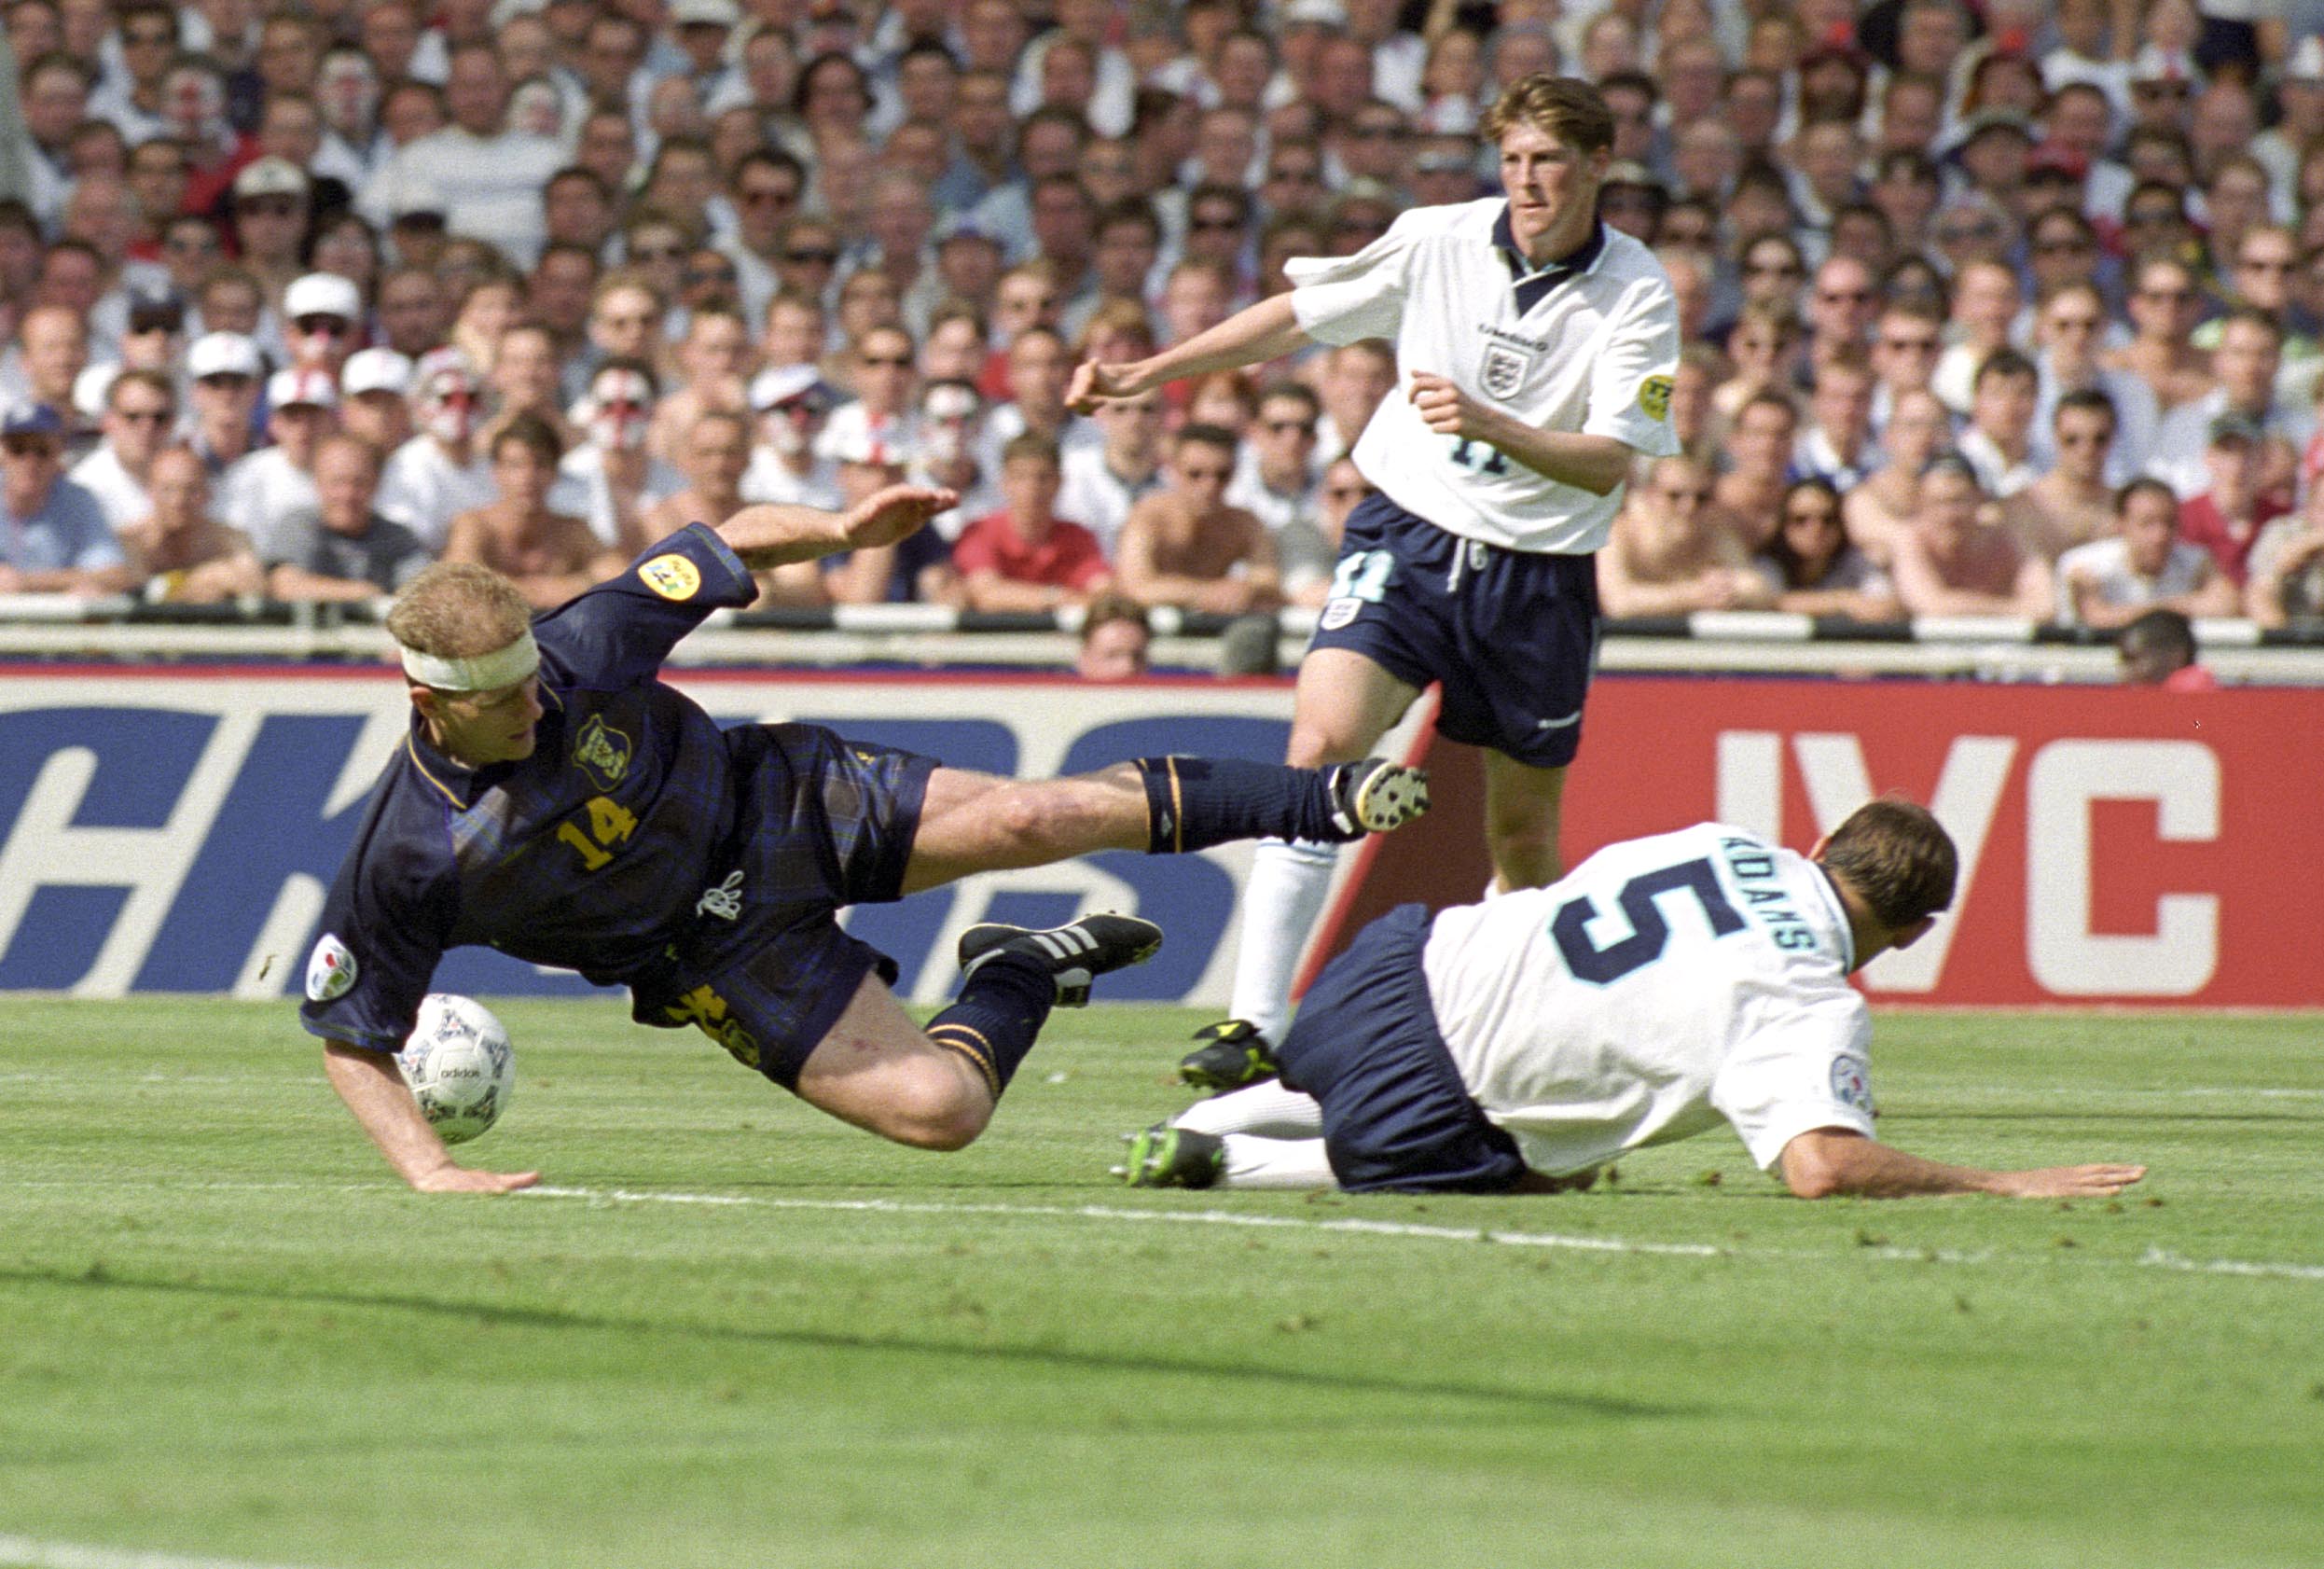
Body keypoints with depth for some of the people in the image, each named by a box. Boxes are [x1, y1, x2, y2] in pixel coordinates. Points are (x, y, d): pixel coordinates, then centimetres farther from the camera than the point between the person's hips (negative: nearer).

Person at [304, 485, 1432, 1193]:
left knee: (1040, 818, -13)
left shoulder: (579, 649, -20)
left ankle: (1321, 800, 6)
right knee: (939, 1108, -17)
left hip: (776, 806, 1)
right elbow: (347, 1034, -12)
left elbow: (726, 546, -5)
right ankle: (1017, 984, 17)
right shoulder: (406, 860, -24)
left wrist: (840, 531, -21)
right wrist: (428, 1171, -23)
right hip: (720, 952, -1)